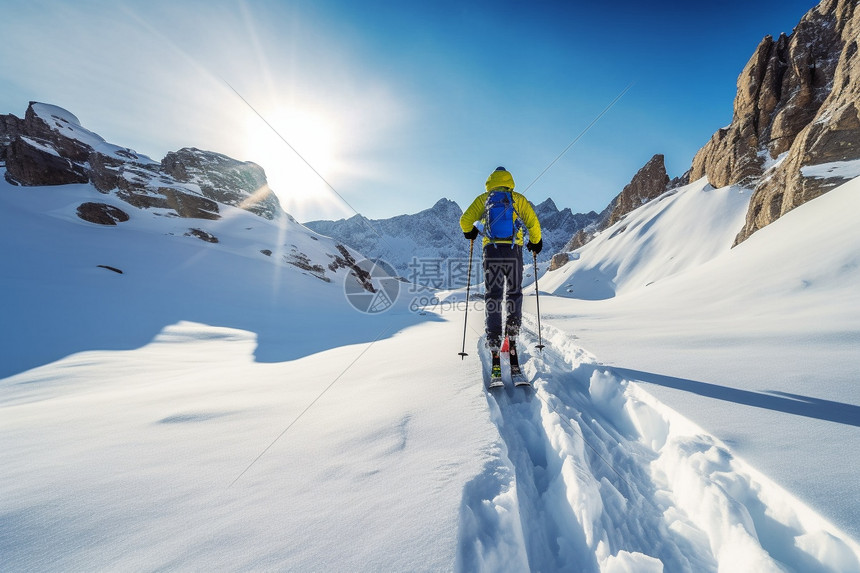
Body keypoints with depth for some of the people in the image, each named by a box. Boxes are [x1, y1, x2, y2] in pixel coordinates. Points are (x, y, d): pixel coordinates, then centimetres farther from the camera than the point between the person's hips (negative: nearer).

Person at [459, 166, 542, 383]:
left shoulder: (483, 199, 11)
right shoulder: (519, 199, 11)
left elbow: (465, 220, 6)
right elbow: (533, 223, 4)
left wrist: (469, 232, 28)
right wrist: (536, 243, 21)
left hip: (492, 253, 0)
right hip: (514, 253, 0)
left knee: (493, 299, -1)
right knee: (514, 297, 13)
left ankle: (496, 361, -4)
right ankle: (512, 341, 5)